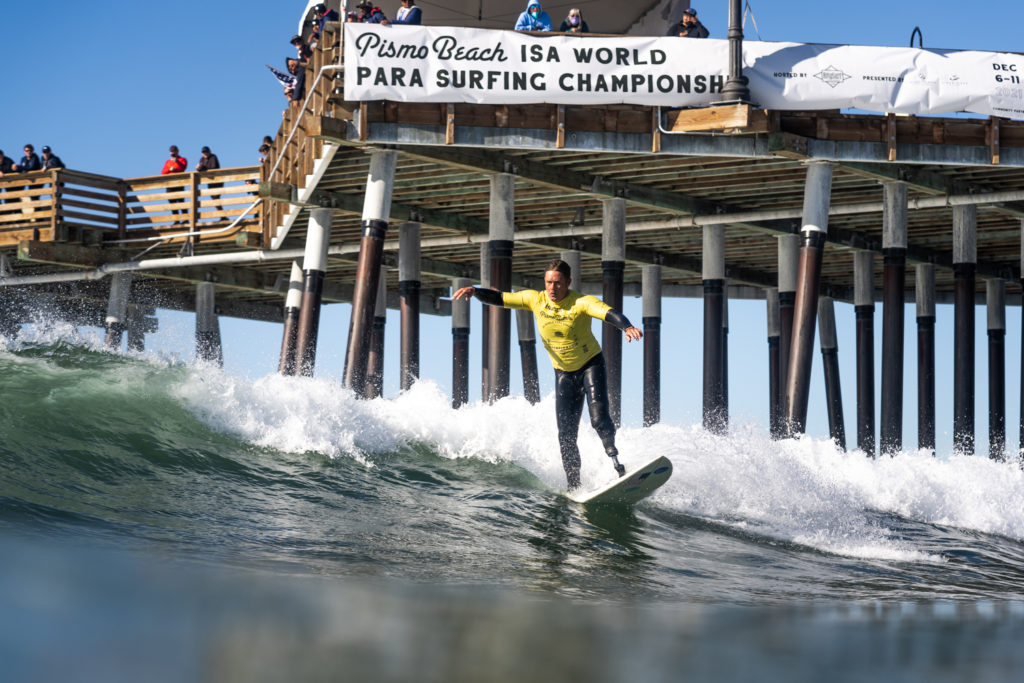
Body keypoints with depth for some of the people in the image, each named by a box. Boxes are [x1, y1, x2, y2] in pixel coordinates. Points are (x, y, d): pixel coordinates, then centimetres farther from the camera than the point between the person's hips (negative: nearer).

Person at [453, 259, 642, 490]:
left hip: (591, 365, -4)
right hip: (564, 373, 4)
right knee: (566, 434, -2)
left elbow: (609, 313, -40)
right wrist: (474, 291, -23)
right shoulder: (535, 299, -10)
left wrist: (627, 327, -61)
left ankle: (615, 463, -8)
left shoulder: (582, 303, -24)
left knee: (599, 418, -25)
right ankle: (574, 486, 3)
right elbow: (499, 298, -5)